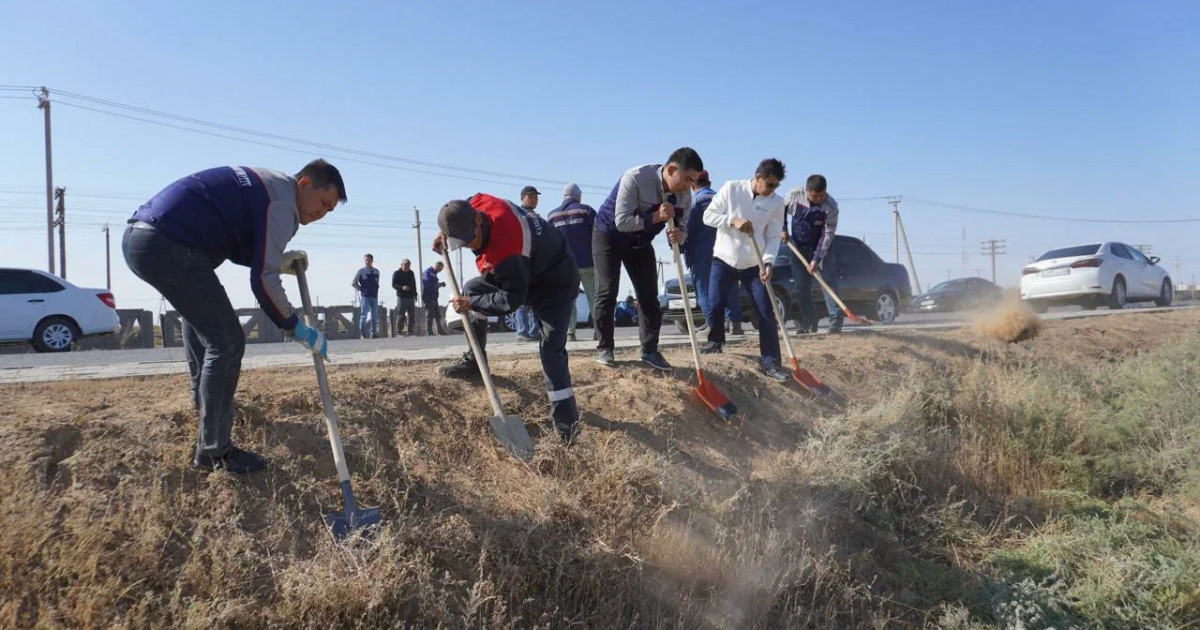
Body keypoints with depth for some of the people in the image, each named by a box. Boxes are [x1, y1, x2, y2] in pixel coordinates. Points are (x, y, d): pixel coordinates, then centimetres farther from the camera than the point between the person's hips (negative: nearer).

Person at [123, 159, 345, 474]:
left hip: (136, 234, 11)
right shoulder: (282, 202, -8)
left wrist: (277, 261, 17)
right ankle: (213, 451, -1)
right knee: (226, 343, -6)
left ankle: (202, 397, 50)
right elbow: (263, 282, -13)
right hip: (169, 247, -11)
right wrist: (297, 329, -3)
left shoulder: (264, 183, 21)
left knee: (198, 309, 34)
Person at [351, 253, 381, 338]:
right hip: (364, 296, -4)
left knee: (374, 315, 7)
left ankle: (373, 333, 14)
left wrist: (376, 290, 7)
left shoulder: (376, 272, 10)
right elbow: (353, 283, 0)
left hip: (374, 296, 4)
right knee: (364, 315, -2)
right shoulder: (361, 271, -2)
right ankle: (362, 333, 4)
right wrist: (361, 290, -1)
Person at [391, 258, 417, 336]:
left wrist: (415, 295, 18)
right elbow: (393, 285, -9)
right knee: (401, 315, -8)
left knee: (412, 315, 5)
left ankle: (410, 331, 12)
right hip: (401, 297, -6)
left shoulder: (411, 273, 17)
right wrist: (402, 287, -26)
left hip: (411, 297, 6)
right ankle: (398, 332, -4)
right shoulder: (397, 273, -1)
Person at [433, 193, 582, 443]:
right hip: (524, 271, 10)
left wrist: (472, 304, -22)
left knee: (551, 347, -19)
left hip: (555, 282, -10)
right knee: (471, 289, 8)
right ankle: (474, 361, 19)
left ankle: (566, 420, -19)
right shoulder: (479, 202, -17)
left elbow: (512, 299, -32)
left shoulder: (504, 252, -41)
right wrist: (445, 235, -2)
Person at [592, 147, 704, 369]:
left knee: (649, 297, -2)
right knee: (607, 292, -10)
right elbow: (622, 222, -34)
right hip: (609, 235, -5)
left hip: (640, 243, 5)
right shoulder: (636, 178, -33)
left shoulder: (684, 195, -15)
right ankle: (604, 348, 1)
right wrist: (656, 216, -43)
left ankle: (650, 350, 5)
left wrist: (677, 235, -32)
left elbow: (682, 228, -7)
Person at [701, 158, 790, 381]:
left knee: (767, 313, -5)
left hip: (754, 265, 1)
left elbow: (773, 237, -3)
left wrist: (768, 262, -19)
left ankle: (770, 362, 3)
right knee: (715, 305, -8)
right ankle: (716, 341, 23)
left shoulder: (777, 202, -4)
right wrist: (733, 220, -22)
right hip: (724, 260, -1)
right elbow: (708, 215, -6)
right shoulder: (731, 188, -7)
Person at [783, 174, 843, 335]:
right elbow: (781, 210, 5)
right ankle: (809, 324, 10)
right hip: (798, 246, 3)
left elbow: (828, 235, -21)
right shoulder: (794, 195, -17)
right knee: (801, 286, 1)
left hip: (821, 247, -2)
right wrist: (783, 229, -4)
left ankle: (836, 321, -15)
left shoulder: (831, 206, -24)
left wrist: (817, 259, -24)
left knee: (829, 281, -13)